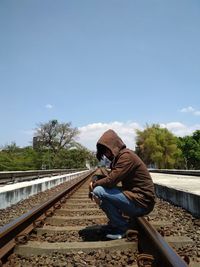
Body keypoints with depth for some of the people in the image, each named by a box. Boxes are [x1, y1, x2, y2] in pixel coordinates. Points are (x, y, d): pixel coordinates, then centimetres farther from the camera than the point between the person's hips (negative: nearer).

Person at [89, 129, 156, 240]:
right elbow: (111, 178, 10)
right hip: (134, 195, 10)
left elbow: (111, 180, -24)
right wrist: (95, 182, -7)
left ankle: (122, 227, -3)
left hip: (141, 202, -10)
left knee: (98, 191, -19)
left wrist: (94, 184, -7)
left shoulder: (126, 156, -18)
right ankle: (114, 222, 17)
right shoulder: (119, 157, 12)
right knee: (101, 188, 13)